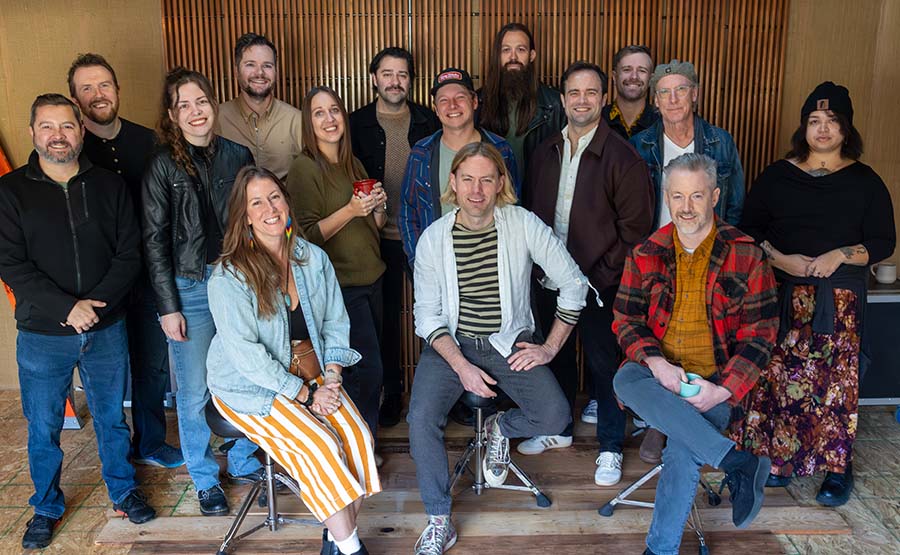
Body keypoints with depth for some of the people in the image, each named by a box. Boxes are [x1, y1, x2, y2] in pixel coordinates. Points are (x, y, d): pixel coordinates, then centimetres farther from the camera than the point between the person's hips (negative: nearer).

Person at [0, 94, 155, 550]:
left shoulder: (109, 186, 2)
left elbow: (129, 253, -2)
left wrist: (96, 303, -15)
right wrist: (67, 307, -19)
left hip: (106, 329, 1)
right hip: (42, 335, -1)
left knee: (112, 417, 14)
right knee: (43, 427, 12)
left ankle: (123, 490, 34)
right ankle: (47, 507, 32)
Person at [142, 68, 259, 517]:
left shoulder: (237, 155, 5)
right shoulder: (163, 165, -4)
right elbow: (154, 241, -4)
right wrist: (168, 307, -8)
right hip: (190, 289, -3)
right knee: (195, 392, 5)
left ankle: (243, 463, 31)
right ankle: (205, 481, 23)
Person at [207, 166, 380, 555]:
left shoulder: (313, 258, 3)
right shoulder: (229, 277, -14)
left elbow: (335, 323, 7)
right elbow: (245, 353, -18)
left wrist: (331, 376, -9)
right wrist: (305, 394, -19)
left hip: (312, 374, 5)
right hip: (251, 387, -5)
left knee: (358, 436, -17)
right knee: (321, 446, -24)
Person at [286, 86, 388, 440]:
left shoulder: (354, 165, 13)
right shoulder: (305, 168, -10)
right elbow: (307, 236, -14)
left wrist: (378, 207, -2)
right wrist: (351, 210, -22)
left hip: (371, 278, 7)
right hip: (340, 284, -7)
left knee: (367, 368, 11)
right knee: (368, 370, -7)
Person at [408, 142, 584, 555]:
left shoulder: (524, 225, -8)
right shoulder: (433, 238, -6)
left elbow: (573, 284, -2)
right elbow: (428, 316, -4)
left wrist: (550, 347, -6)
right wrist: (461, 366, -18)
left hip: (509, 342, 0)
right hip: (451, 342, 0)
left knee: (555, 417, -21)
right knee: (421, 419, -22)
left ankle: (501, 428, 14)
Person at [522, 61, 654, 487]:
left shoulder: (622, 157, -10)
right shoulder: (545, 153, 8)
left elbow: (634, 230, -11)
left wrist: (600, 277, -14)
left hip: (599, 286, -5)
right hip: (549, 280, 5)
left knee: (604, 366, 5)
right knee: (556, 357, 18)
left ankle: (610, 448, 23)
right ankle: (559, 429, 38)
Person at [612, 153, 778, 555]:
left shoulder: (745, 255, 2)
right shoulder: (645, 255, 9)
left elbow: (760, 333, 1)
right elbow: (625, 319, 6)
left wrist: (723, 390, -14)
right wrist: (656, 363, -15)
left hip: (716, 380, -2)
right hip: (658, 371, 2)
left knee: (685, 449, -30)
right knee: (625, 380, -33)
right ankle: (738, 463, -32)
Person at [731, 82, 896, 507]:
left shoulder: (864, 181, 5)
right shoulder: (777, 175, 7)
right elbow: (749, 228, 6)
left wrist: (841, 255, -14)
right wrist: (779, 259, -11)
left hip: (840, 299, -1)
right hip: (783, 296, 1)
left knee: (836, 379, -2)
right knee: (778, 375, 1)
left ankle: (839, 468, 12)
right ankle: (779, 456, 17)